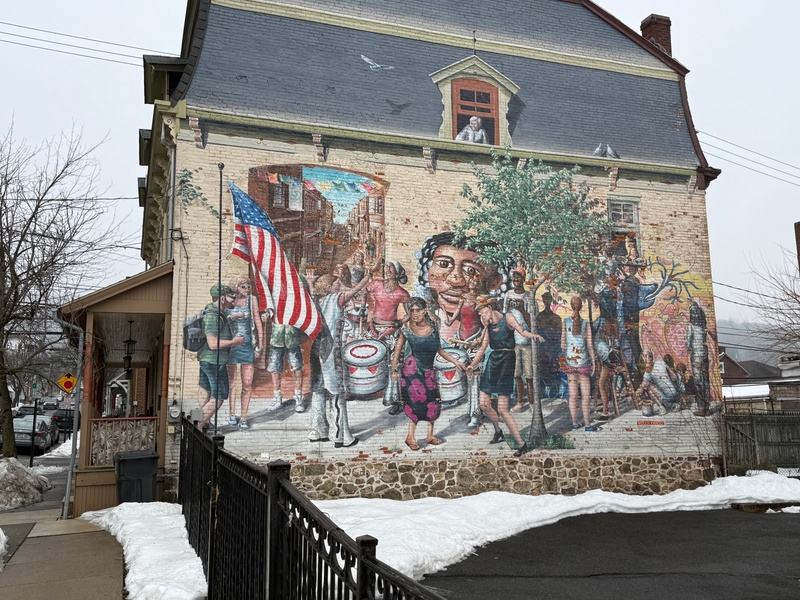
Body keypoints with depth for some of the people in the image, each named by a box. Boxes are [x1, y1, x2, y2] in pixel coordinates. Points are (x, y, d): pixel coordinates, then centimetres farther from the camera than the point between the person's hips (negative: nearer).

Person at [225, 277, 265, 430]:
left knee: (247, 383, -2)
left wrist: (259, 346, 1)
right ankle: (232, 414, 24)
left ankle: (243, 417, 6)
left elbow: (258, 322, 4)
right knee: (231, 381, 9)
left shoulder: (252, 299, 2)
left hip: (247, 344, 0)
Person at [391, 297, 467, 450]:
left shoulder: (432, 328, 0)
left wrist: (456, 361, 9)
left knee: (433, 401, 3)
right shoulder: (407, 329, -8)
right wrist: (394, 369, -8)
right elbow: (397, 350, -2)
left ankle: (430, 435, 19)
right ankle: (410, 437, 3)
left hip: (428, 371, 4)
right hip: (412, 369, -4)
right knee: (418, 401, -11)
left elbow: (439, 350, 11)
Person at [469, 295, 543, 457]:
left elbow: (521, 331, -19)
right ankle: (498, 431, 32)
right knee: (484, 404, 5)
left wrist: (532, 335, -40)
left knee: (502, 408, -12)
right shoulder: (489, 326, 14)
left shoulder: (507, 318, -3)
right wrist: (472, 364, 17)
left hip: (506, 360, -6)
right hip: (492, 360, 6)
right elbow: (483, 348, 20)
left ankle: (521, 444, -4)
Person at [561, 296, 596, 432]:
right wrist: (593, 362, 6)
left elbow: (562, 344, 2)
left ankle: (575, 422, 15)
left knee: (573, 395, 9)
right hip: (583, 362, -2)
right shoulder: (586, 324, -7)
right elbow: (590, 345, -4)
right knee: (585, 395, 5)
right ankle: (587, 424, 6)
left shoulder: (565, 322, -3)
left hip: (570, 362, 2)